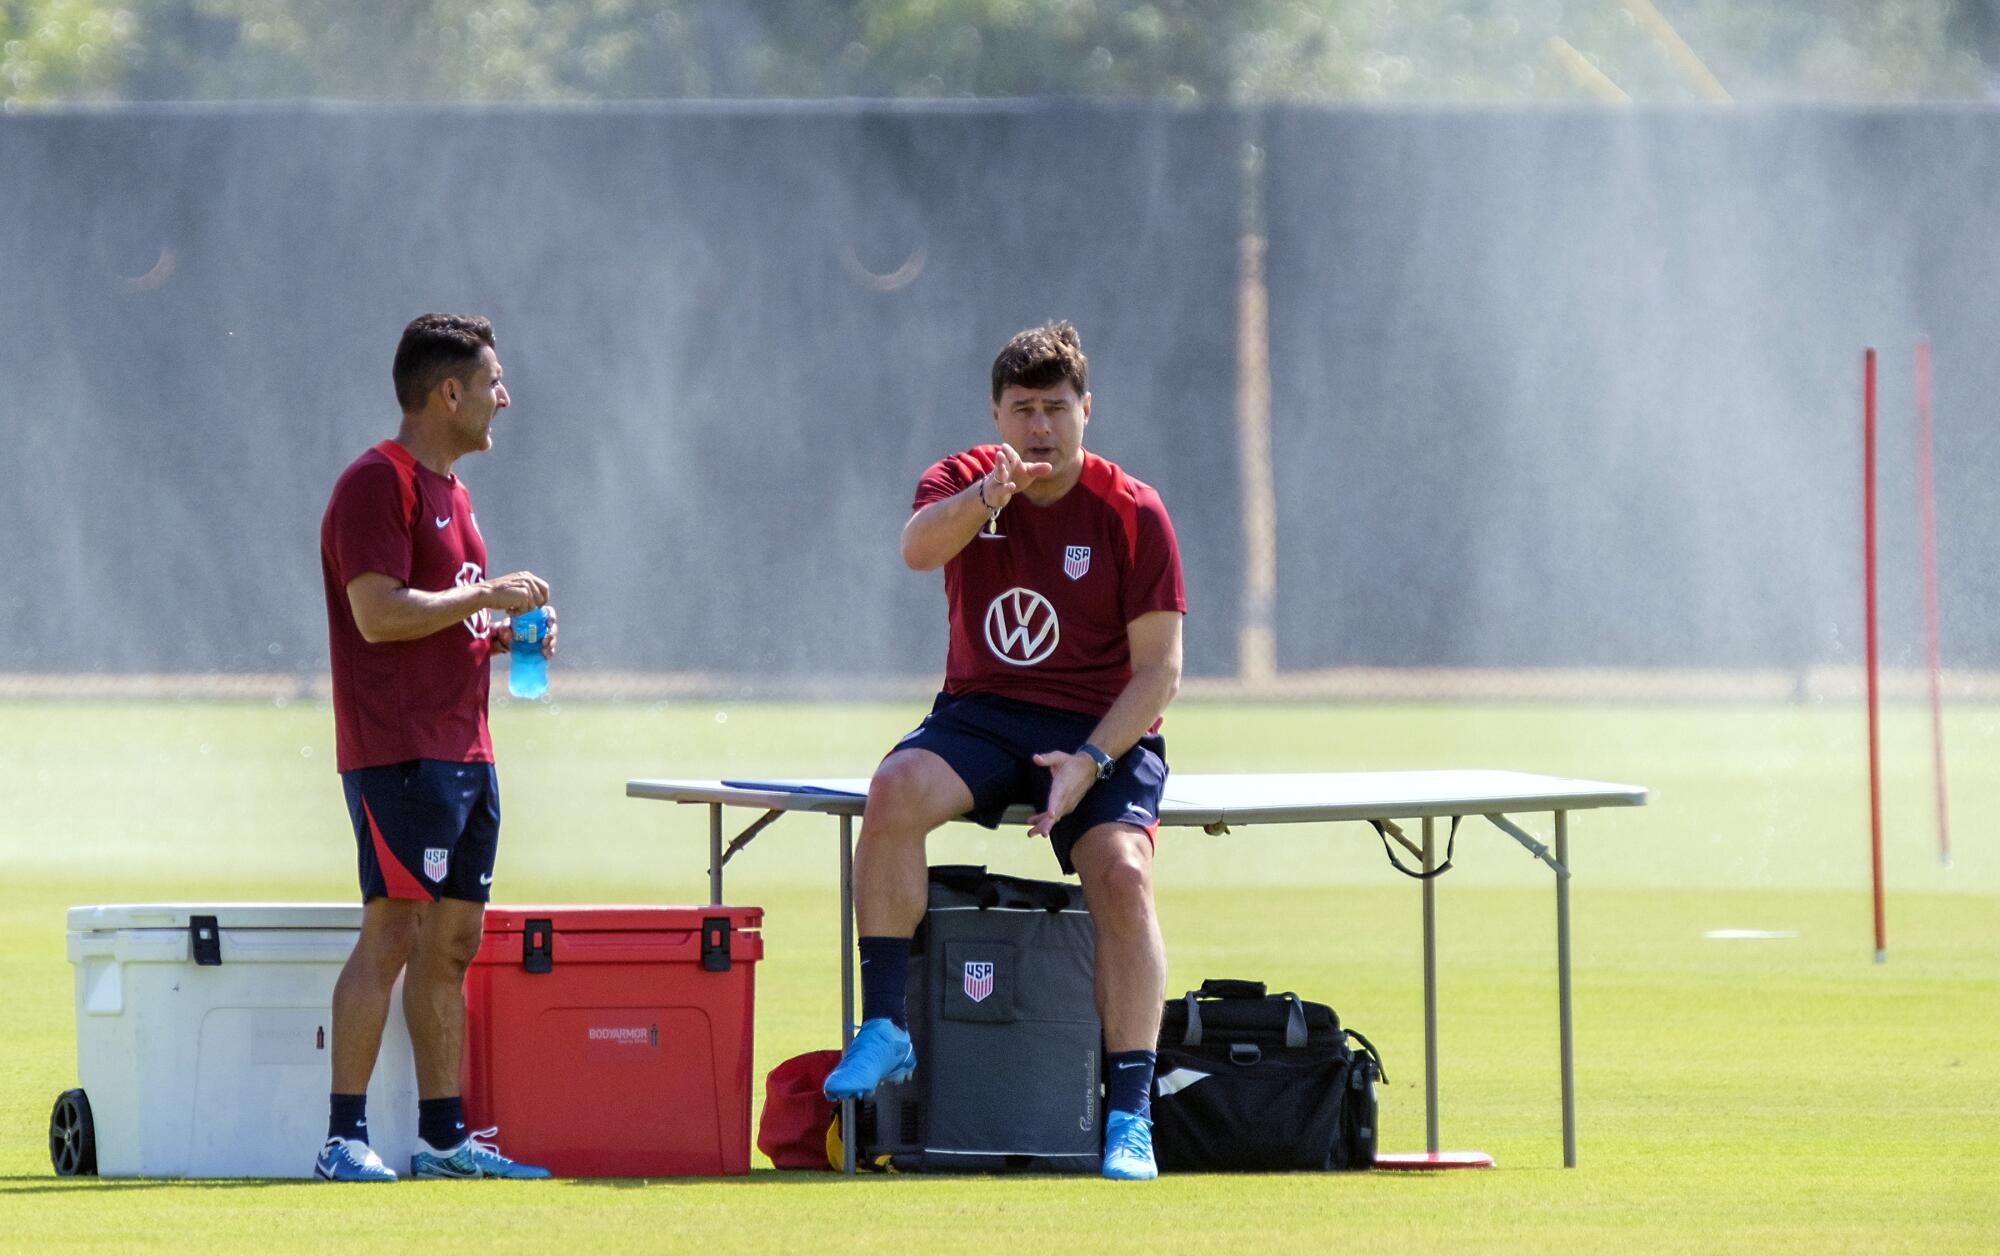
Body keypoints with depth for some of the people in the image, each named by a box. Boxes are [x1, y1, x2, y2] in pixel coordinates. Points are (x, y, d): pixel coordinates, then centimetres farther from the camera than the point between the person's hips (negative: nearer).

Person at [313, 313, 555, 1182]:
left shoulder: (449, 491, 21)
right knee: (392, 932, -13)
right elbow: (380, 613, -19)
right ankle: (343, 1137, -14)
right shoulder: (379, 484, -10)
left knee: (452, 940, 10)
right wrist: (487, 596, -12)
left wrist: (505, 636, 11)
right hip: (398, 751, -10)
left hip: (462, 748, 10)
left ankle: (444, 1137, 14)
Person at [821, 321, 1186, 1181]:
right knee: (895, 792, -30)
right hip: (980, 716, 2)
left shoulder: (1132, 513, -4)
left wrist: (1090, 761, -19)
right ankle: (884, 1031, -25)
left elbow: (1159, 669, -6)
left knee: (1122, 872, -28)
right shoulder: (965, 481, 2)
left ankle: (1129, 1115, -25)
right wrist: (987, 499, -42)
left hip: (1103, 727, -2)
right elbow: (918, 547, -22)